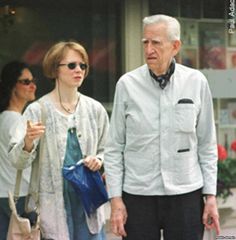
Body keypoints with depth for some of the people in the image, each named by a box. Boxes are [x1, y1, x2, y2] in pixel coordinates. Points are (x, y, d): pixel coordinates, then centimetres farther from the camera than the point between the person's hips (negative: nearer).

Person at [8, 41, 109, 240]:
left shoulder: (95, 109, 6)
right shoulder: (37, 110, -4)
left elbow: (106, 150, 18)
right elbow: (17, 161, -9)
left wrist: (99, 160, -3)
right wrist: (28, 141, -28)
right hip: (54, 203, -3)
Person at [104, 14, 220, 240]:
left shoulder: (196, 83, 0)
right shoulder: (127, 84, -2)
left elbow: (207, 146, 6)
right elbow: (114, 148, 2)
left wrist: (210, 195, 2)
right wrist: (115, 199, -3)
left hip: (186, 196, 1)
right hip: (138, 196, 0)